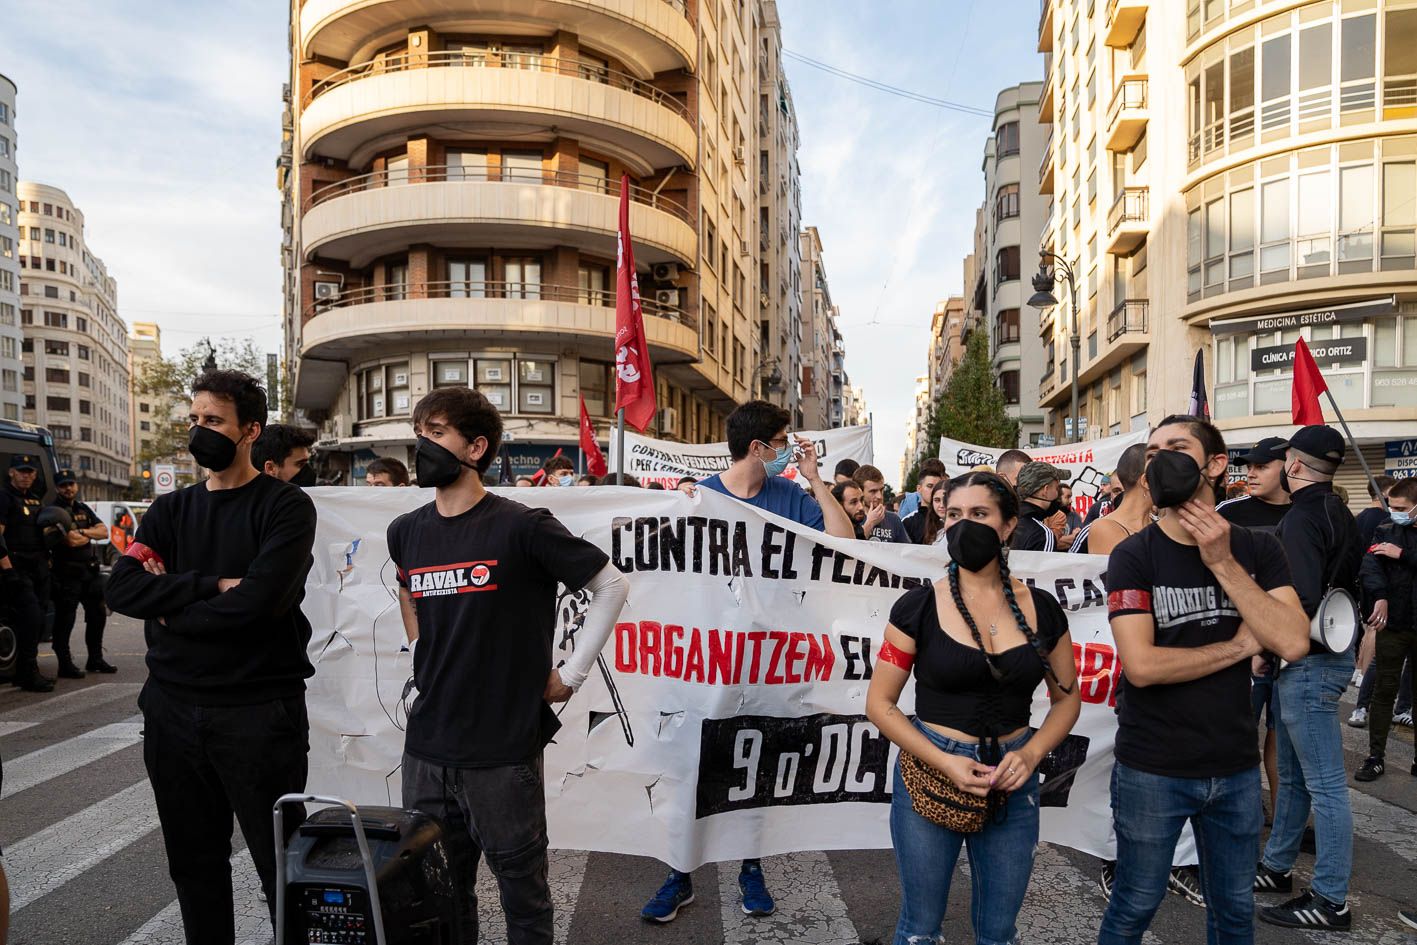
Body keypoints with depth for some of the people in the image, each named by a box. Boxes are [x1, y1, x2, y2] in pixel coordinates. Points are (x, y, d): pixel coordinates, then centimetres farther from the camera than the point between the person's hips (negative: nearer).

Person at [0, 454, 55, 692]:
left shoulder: (36, 498, 18)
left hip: (38, 566, 8)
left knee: (37, 619, 10)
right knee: (30, 617, -13)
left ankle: (25, 671, 21)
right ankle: (28, 674, -7)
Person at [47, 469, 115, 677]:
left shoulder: (84, 509, 16)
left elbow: (104, 531, 6)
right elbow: (71, 540, -20)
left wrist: (82, 532, -10)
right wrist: (90, 535, -1)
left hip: (90, 570, 8)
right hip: (67, 573, -8)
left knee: (97, 615, 14)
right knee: (65, 620, -2)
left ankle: (95, 659, 27)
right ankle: (65, 665, 5)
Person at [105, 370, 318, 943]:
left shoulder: (286, 507, -6)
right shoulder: (170, 510, 11)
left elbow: (259, 600, -20)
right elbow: (122, 589, -4)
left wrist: (173, 611, -8)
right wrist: (213, 586, -16)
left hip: (260, 709, -5)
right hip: (172, 708, 6)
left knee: (282, 865, 4)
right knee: (193, 862, 18)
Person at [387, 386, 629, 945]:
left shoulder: (521, 528, -12)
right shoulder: (405, 532, 4)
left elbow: (612, 585, -6)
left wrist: (572, 674, -6)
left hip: (504, 752, -5)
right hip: (426, 749, 5)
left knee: (523, 893, 11)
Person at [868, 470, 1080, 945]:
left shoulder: (1041, 608, -1)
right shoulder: (919, 606, -9)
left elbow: (1067, 697, 9)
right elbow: (880, 703, -6)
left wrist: (1031, 753, -9)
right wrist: (943, 762, -17)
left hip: (1012, 780, 2)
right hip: (928, 774, -2)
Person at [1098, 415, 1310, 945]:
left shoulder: (1257, 550, 0)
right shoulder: (1133, 556, -11)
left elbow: (1292, 643, -14)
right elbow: (1141, 665, -21)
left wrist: (1223, 564, -19)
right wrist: (1239, 645, -12)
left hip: (1236, 767, 4)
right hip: (1152, 771, -4)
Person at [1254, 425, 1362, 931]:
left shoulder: (1302, 518, -18)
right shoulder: (1339, 514, 12)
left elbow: (1301, 601, -28)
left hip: (1309, 662, -10)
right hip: (1327, 651, 10)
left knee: (1324, 783, -1)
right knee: (1293, 774, 19)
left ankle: (1331, 901, 9)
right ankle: (1277, 866, 31)